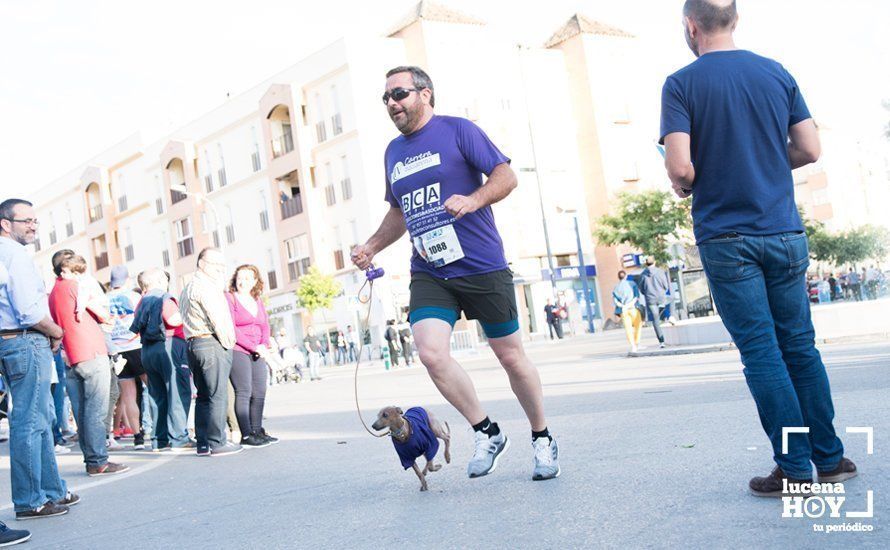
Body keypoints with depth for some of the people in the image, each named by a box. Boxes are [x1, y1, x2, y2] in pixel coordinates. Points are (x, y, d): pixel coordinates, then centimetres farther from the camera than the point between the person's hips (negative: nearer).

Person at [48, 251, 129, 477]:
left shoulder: (53, 294, 19)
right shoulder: (73, 286, -5)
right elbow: (104, 315, -5)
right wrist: (93, 302, 10)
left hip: (72, 360, 8)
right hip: (92, 356, -8)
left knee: (82, 413, 8)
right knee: (96, 411, -8)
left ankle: (91, 459, 11)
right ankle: (98, 462, -9)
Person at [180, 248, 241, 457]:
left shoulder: (188, 288, 23)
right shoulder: (204, 286, -10)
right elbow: (217, 318, -15)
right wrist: (228, 342, -4)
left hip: (194, 344, 10)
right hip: (212, 344, -10)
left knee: (204, 396, 11)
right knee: (218, 395, -8)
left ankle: (202, 443, 12)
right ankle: (217, 443, -8)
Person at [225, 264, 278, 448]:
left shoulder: (257, 301, 18)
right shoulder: (229, 298, -3)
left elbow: (265, 327, 15)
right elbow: (231, 329, -11)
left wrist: (264, 346, -5)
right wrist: (254, 347, -15)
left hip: (257, 354, 7)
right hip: (237, 351, -6)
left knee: (259, 393, 5)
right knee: (243, 393, -9)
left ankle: (257, 431, 14)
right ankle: (246, 435, -7)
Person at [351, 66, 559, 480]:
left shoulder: (457, 131, -3)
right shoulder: (393, 151, 15)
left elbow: (506, 176, -8)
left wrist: (473, 200, -26)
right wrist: (371, 246, 13)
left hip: (482, 267, -4)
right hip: (428, 274, 5)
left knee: (511, 356, 5)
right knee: (431, 353, -17)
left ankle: (542, 439, 28)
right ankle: (487, 433, 4)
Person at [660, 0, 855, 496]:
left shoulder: (681, 84, -6)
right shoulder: (777, 73, 6)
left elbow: (681, 167, -15)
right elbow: (810, 150, 5)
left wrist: (685, 185, 6)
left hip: (725, 237, -4)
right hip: (784, 231, 4)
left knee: (761, 353, 1)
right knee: (800, 346, 13)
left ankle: (795, 468, 5)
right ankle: (830, 458, 18)